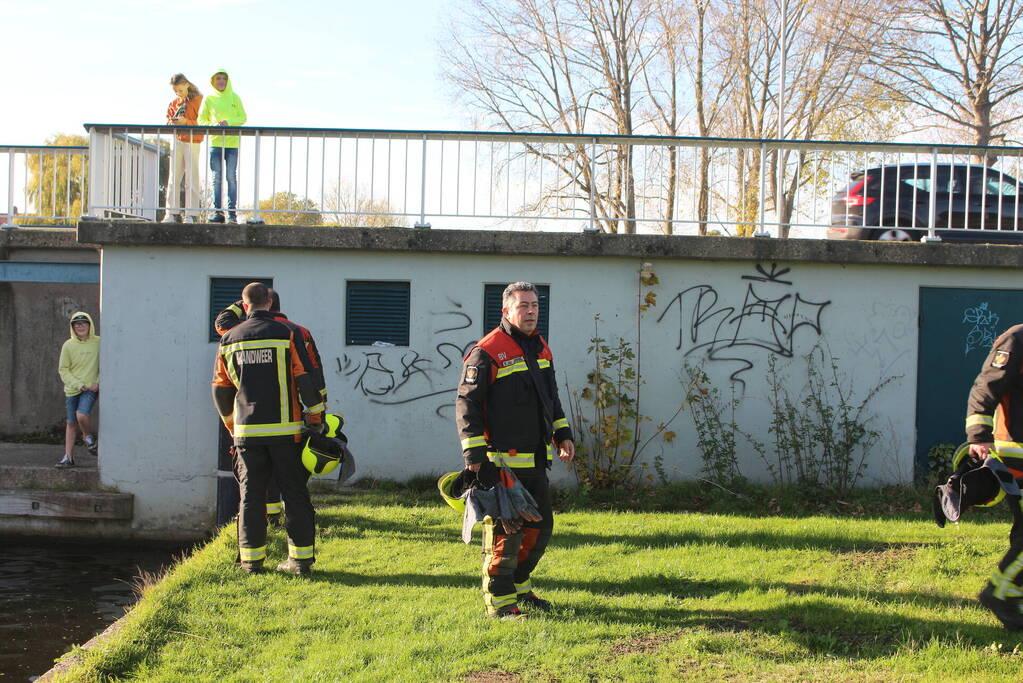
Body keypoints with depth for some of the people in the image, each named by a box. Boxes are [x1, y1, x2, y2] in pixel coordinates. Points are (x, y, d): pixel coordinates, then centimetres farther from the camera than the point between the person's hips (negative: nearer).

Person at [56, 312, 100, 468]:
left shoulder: (98, 342, -2)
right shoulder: (68, 345, -2)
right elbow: (63, 370, 0)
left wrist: (99, 382, -6)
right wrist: (78, 384, -10)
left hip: (91, 388, -2)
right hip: (72, 389, 2)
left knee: (82, 415, -24)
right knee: (71, 423, 8)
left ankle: (88, 437, 8)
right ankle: (69, 457, 18)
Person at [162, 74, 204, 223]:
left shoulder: (199, 100, -4)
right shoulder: (174, 102, 11)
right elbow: (168, 118, 18)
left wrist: (186, 121, -22)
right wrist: (171, 122, -5)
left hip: (192, 142, -5)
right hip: (177, 141, 5)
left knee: (191, 179, -4)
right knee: (174, 178, 2)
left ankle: (191, 215, -1)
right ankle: (170, 213, 4)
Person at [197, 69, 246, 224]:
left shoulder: (235, 98, 9)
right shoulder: (209, 99, 9)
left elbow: (243, 117, 6)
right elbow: (201, 120, 8)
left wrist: (228, 122, -11)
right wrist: (213, 125, -11)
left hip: (232, 142, 0)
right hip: (215, 142, 1)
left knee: (231, 177, -3)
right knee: (217, 178, 0)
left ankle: (232, 212, -2)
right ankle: (218, 212, 1)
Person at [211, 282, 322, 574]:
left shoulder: (230, 339, 6)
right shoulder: (287, 334, -2)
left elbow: (221, 388, 12)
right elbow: (305, 380, -5)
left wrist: (232, 424, 25)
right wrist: (315, 417, 5)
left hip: (247, 431, 2)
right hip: (285, 430, -2)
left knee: (251, 496, 8)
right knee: (295, 493, 5)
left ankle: (251, 559, 7)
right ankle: (301, 558, 5)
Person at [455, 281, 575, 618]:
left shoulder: (541, 348, 14)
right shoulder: (487, 352, -12)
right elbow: (466, 404, -13)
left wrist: (562, 434, 21)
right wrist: (474, 454, -17)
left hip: (536, 459, 9)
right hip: (502, 460, -9)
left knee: (540, 527, 16)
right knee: (504, 532, -5)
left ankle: (519, 587, 32)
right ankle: (499, 601, 5)